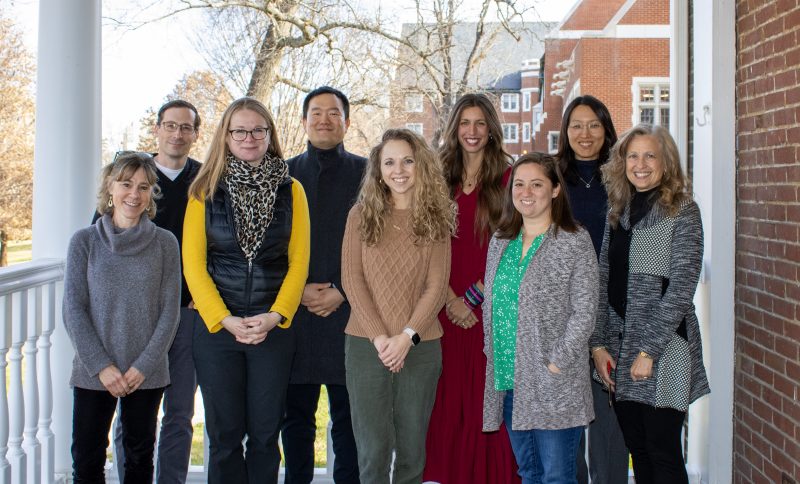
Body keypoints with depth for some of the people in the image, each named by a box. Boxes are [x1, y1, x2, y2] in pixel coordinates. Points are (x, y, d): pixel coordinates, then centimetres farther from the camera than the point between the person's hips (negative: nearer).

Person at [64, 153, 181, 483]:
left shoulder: (164, 243, 0)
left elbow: (169, 310, -1)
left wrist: (145, 365, -10)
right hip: (92, 372, 0)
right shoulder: (85, 242, 0)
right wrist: (100, 366, -11)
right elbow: (73, 310, -3)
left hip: (147, 374, 0)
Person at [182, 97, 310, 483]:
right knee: (224, 434, 6)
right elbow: (193, 264, -1)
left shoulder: (290, 190, 4)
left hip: (274, 328, 0)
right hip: (216, 326, 0)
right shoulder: (205, 190, 3)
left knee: (265, 434, 7)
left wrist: (275, 316, -11)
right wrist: (225, 319, -10)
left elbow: (298, 261, 1)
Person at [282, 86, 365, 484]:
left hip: (348, 309, -2)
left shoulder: (366, 173, 5)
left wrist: (341, 293, -8)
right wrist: (299, 290, -5)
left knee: (348, 417, 3)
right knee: (296, 415, 8)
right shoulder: (284, 174, 11)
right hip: (294, 311, 2)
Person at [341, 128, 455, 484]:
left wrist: (406, 337, -13)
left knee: (412, 447, 8)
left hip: (421, 346, 1)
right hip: (366, 344, 0)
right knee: (373, 448, 1)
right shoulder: (361, 215, 4)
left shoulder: (435, 219, 4)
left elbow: (436, 287, -1)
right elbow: (352, 280, -2)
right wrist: (379, 337, -12)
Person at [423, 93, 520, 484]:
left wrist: (474, 293, -10)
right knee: (448, 399, 6)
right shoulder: (442, 179, 11)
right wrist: (451, 299, -6)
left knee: (488, 398, -1)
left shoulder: (507, 179, 0)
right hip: (448, 306, 3)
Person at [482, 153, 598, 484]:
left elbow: (583, 312, -10)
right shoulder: (500, 242, 12)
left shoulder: (575, 243, -6)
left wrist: (555, 365, -15)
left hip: (554, 385, -6)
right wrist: (493, 356, 6)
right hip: (508, 381, 6)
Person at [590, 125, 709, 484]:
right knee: (638, 451, 12)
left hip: (663, 349, -5)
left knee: (663, 454, 0)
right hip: (618, 349, 5)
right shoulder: (619, 212, 11)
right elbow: (603, 282, 9)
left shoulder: (682, 211, -6)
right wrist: (598, 344, 0)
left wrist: (648, 351, -15)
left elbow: (681, 288, -12)